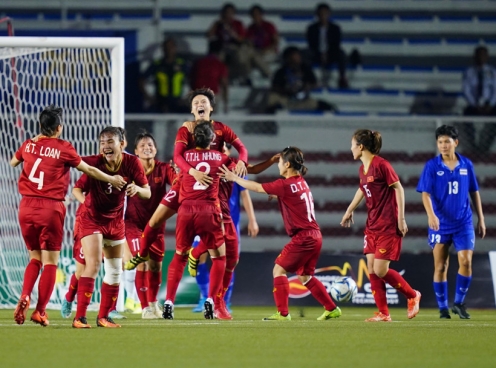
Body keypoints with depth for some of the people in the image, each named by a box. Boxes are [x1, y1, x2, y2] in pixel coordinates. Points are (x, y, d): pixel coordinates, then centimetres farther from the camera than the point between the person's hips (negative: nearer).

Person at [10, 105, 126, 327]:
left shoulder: (28, 145, 6)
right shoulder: (63, 148, -4)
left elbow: (13, 162, 28)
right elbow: (89, 170, 5)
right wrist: (111, 180, 20)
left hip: (26, 207, 4)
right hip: (51, 208, -4)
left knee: (35, 258, 18)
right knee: (50, 262, 4)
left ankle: (25, 296, -5)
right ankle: (40, 311, 0)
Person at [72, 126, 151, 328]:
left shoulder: (132, 162, -14)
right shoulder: (95, 162, -23)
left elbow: (148, 192, -10)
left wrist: (137, 188, -31)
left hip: (115, 220, 5)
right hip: (92, 219, -5)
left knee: (115, 271, 10)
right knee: (93, 264, -18)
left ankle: (103, 316, 25)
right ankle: (79, 317, -17)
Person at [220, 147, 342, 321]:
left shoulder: (285, 185, -13)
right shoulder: (301, 182, 12)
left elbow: (257, 187, -6)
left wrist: (234, 178, 3)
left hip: (303, 237, -9)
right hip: (314, 235, 9)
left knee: (279, 269, -2)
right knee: (305, 276, 19)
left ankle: (283, 313, -5)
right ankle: (332, 309, 20)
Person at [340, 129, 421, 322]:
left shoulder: (381, 165, -15)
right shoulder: (362, 169, 9)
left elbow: (398, 188, -13)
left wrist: (401, 218, -14)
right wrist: (350, 210, 34)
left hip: (388, 226, -8)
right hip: (372, 225, 8)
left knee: (380, 270, -10)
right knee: (371, 269, 2)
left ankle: (412, 295, 11)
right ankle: (383, 313, 7)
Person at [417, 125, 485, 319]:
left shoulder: (466, 165, 4)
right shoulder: (432, 166, -3)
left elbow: (474, 192, 12)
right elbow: (426, 193, -8)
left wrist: (481, 219, 11)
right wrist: (431, 214, -25)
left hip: (463, 223, 1)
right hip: (440, 223, -1)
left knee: (466, 261, -11)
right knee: (440, 267, 2)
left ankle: (459, 302, 5)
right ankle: (443, 308, 12)